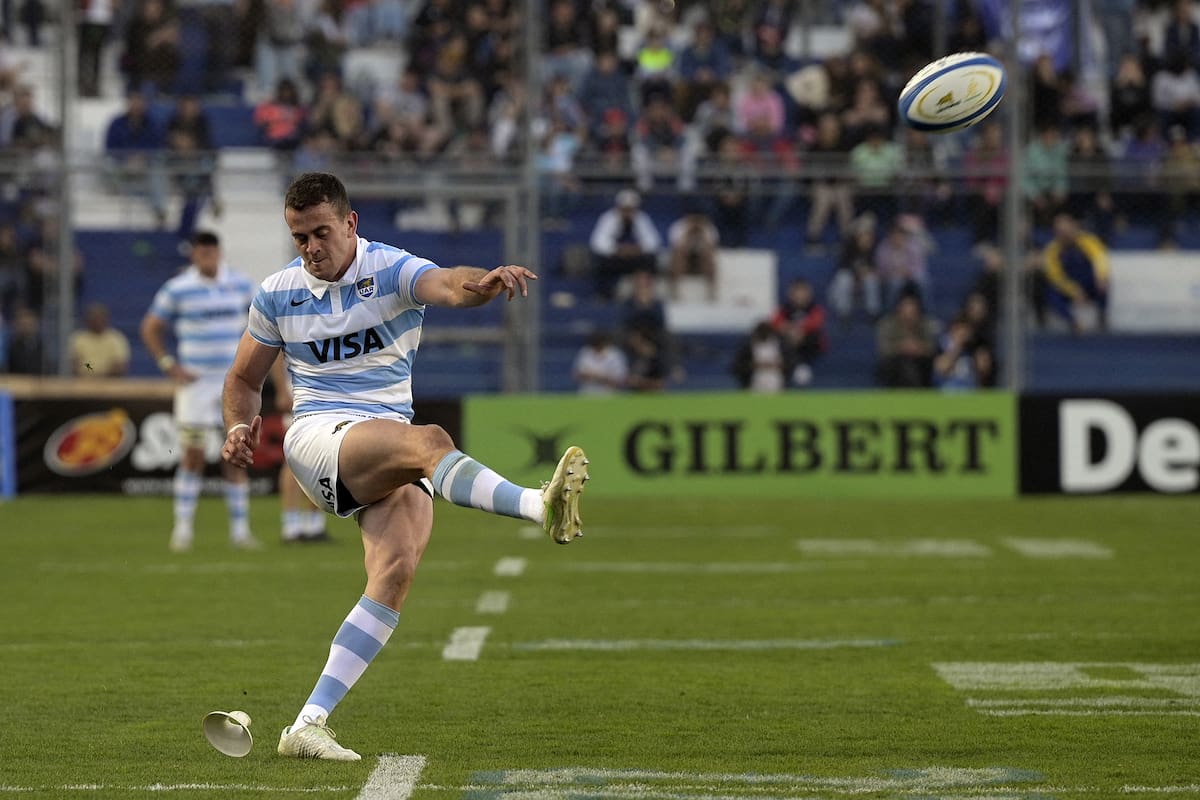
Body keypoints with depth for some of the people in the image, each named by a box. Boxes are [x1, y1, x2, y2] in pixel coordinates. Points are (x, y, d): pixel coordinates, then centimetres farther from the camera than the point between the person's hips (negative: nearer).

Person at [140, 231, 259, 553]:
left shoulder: (240, 285, 5)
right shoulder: (177, 290, -4)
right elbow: (150, 329, 4)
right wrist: (170, 367, -4)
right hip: (195, 382, -2)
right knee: (193, 456, -5)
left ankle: (240, 530, 6)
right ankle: (183, 529, 2)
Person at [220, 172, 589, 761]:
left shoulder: (392, 270, 0)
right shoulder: (278, 294, 8)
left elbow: (446, 286, -23)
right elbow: (244, 378, 22)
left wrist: (482, 283, -47)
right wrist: (239, 426, -1)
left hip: (392, 453, 2)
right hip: (318, 436, -2)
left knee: (398, 567, -21)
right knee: (430, 441, -32)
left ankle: (309, 724, -21)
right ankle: (541, 506, -61)